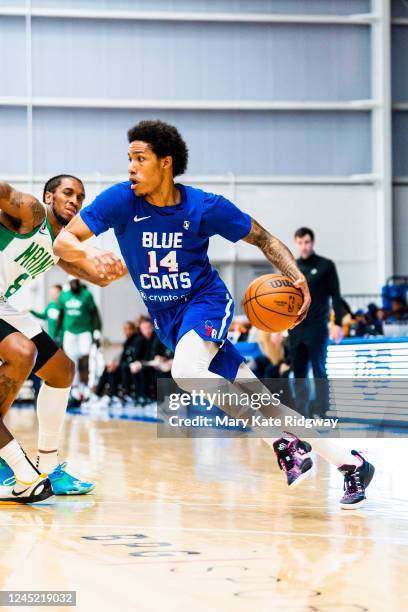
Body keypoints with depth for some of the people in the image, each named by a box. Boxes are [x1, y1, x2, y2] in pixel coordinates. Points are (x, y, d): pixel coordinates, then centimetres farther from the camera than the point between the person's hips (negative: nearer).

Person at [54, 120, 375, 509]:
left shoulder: (205, 207, -14)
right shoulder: (121, 200, -11)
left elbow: (264, 239, -1)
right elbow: (63, 241, -13)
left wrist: (297, 278, -17)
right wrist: (86, 252, -36)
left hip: (205, 301, -3)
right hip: (166, 318, 3)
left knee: (185, 372, -34)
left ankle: (284, 445, -25)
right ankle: (348, 464, 4)